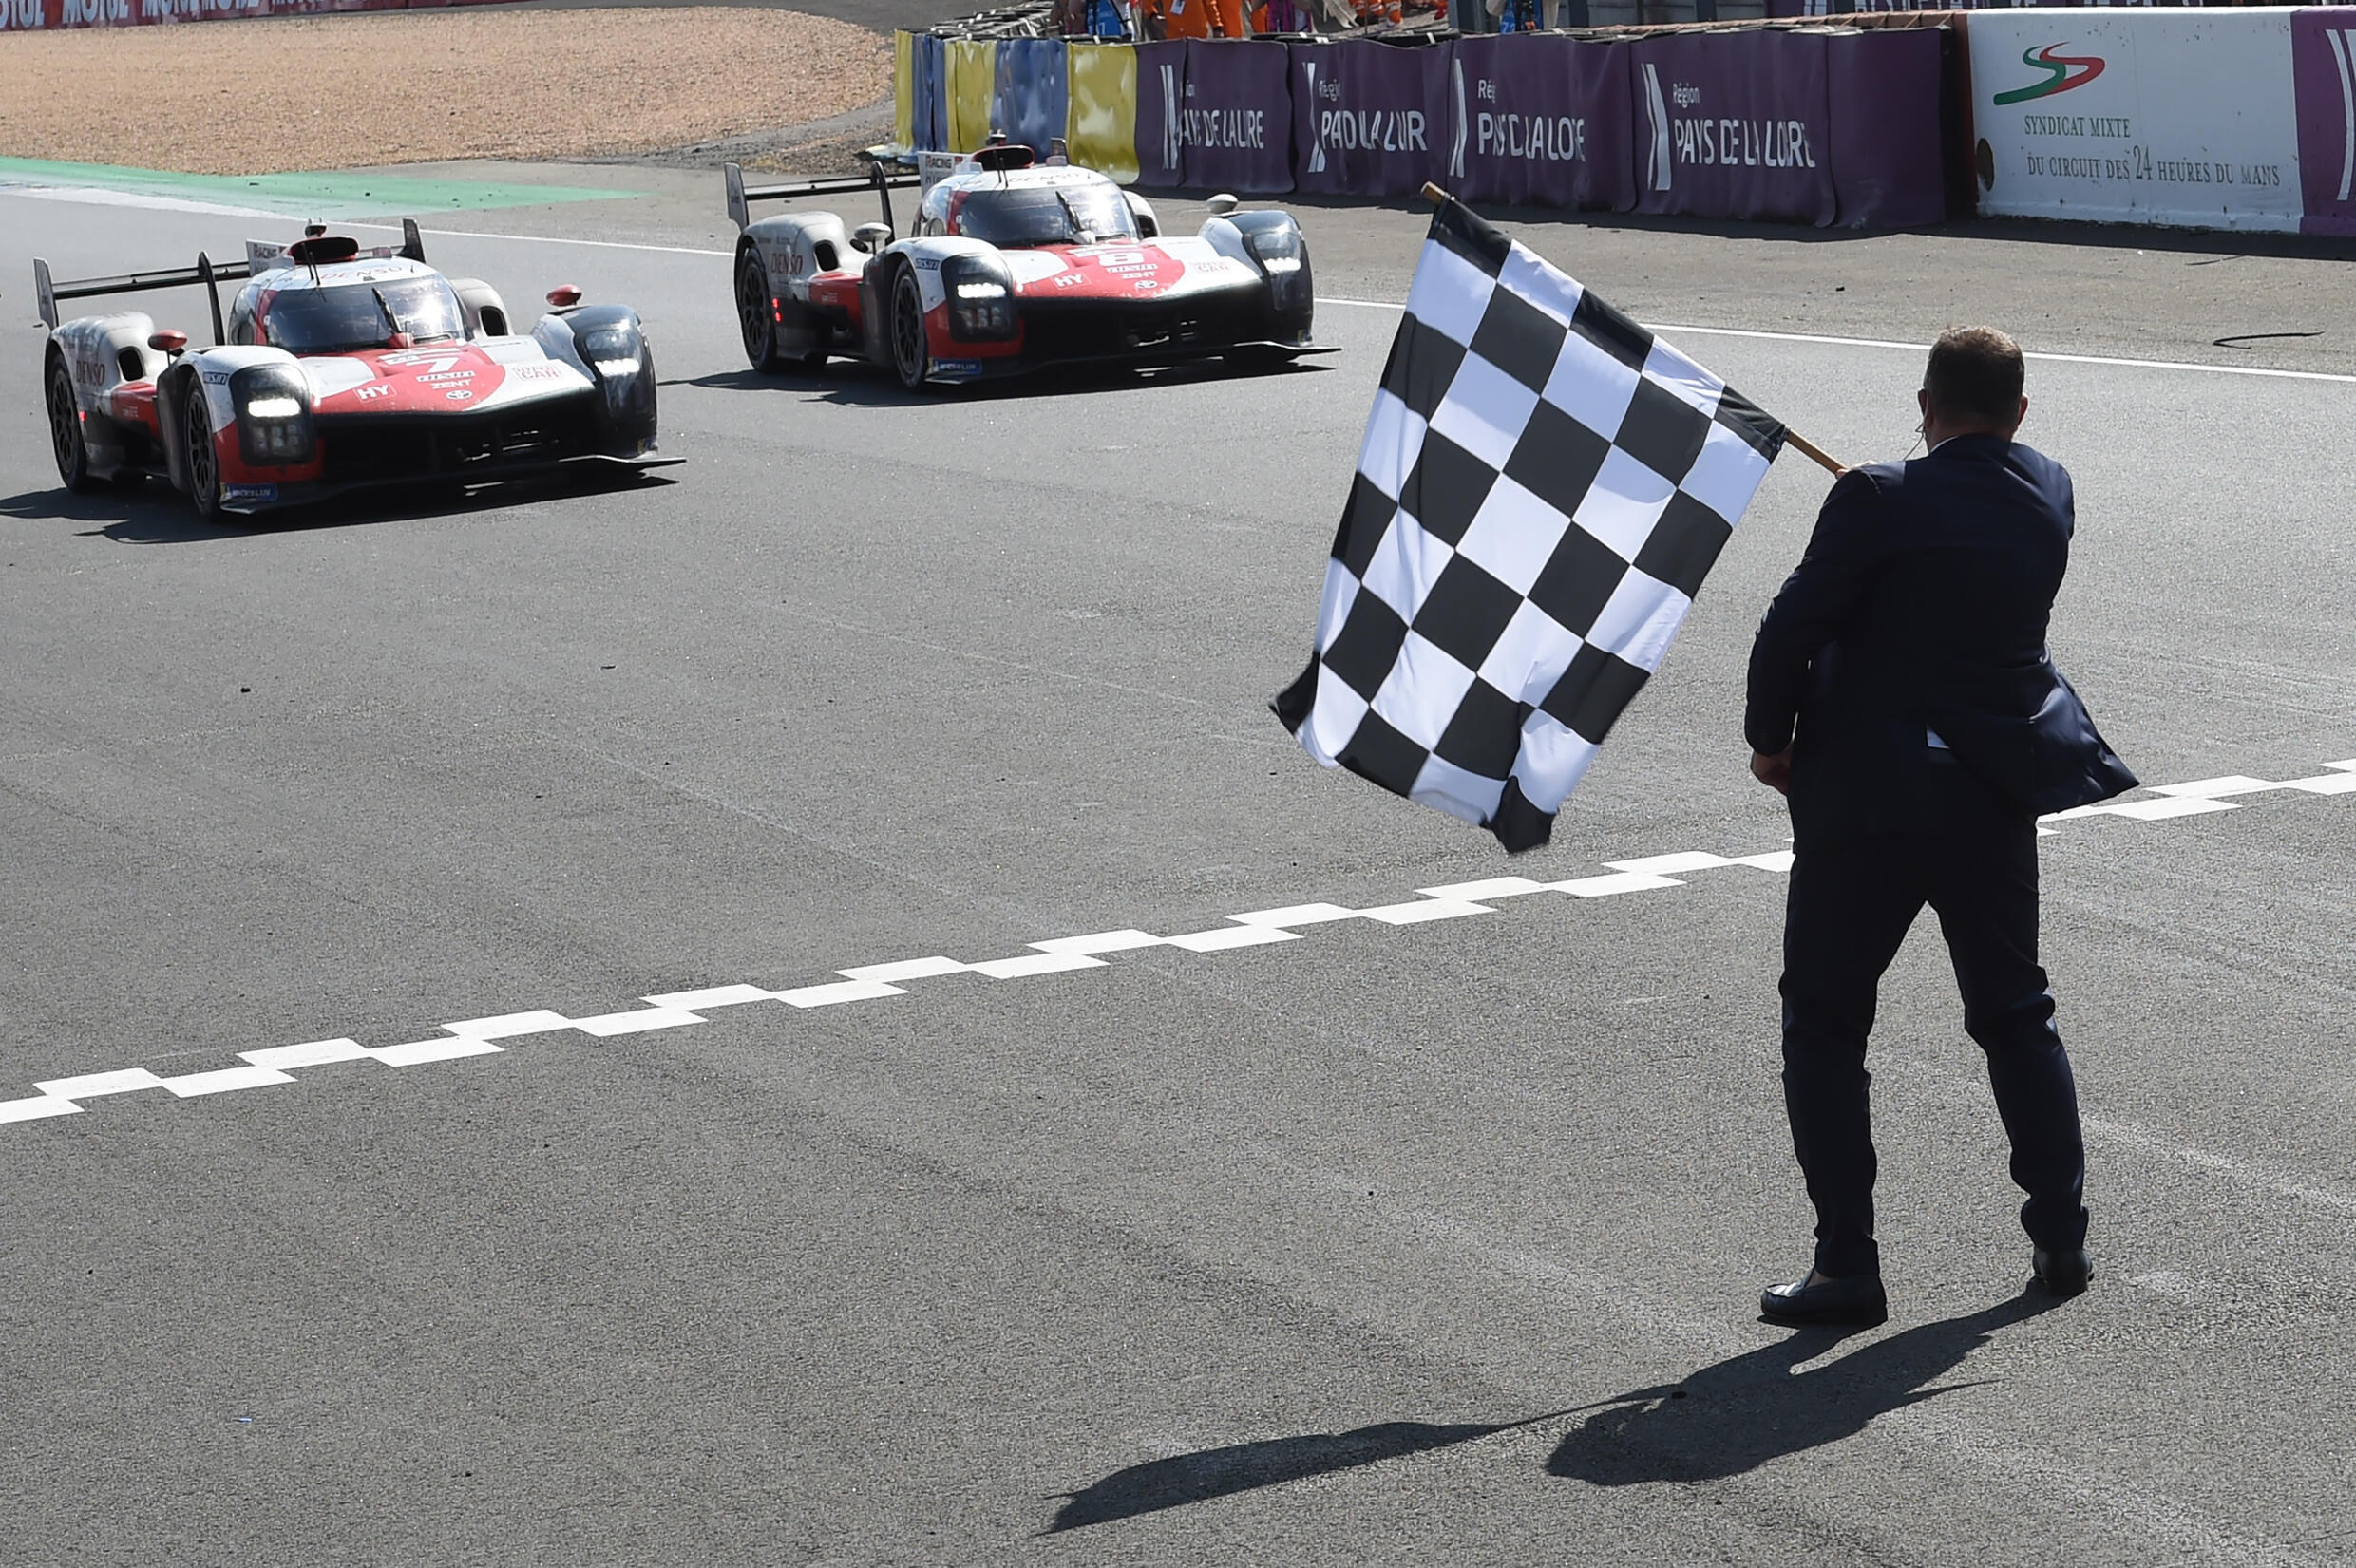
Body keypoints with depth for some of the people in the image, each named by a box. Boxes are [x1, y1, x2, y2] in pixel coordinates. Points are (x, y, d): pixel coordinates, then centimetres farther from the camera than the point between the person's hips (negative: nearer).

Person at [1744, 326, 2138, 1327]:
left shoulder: (1880, 503, -15)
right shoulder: (2049, 495, 3)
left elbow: (1790, 633, -15)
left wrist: (1770, 741, 2)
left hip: (1865, 800, -5)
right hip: (1996, 798, 5)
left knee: (1823, 1026, 5)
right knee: (2015, 1013, 21)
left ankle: (1847, 1266, 0)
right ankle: (2061, 1236, 22)